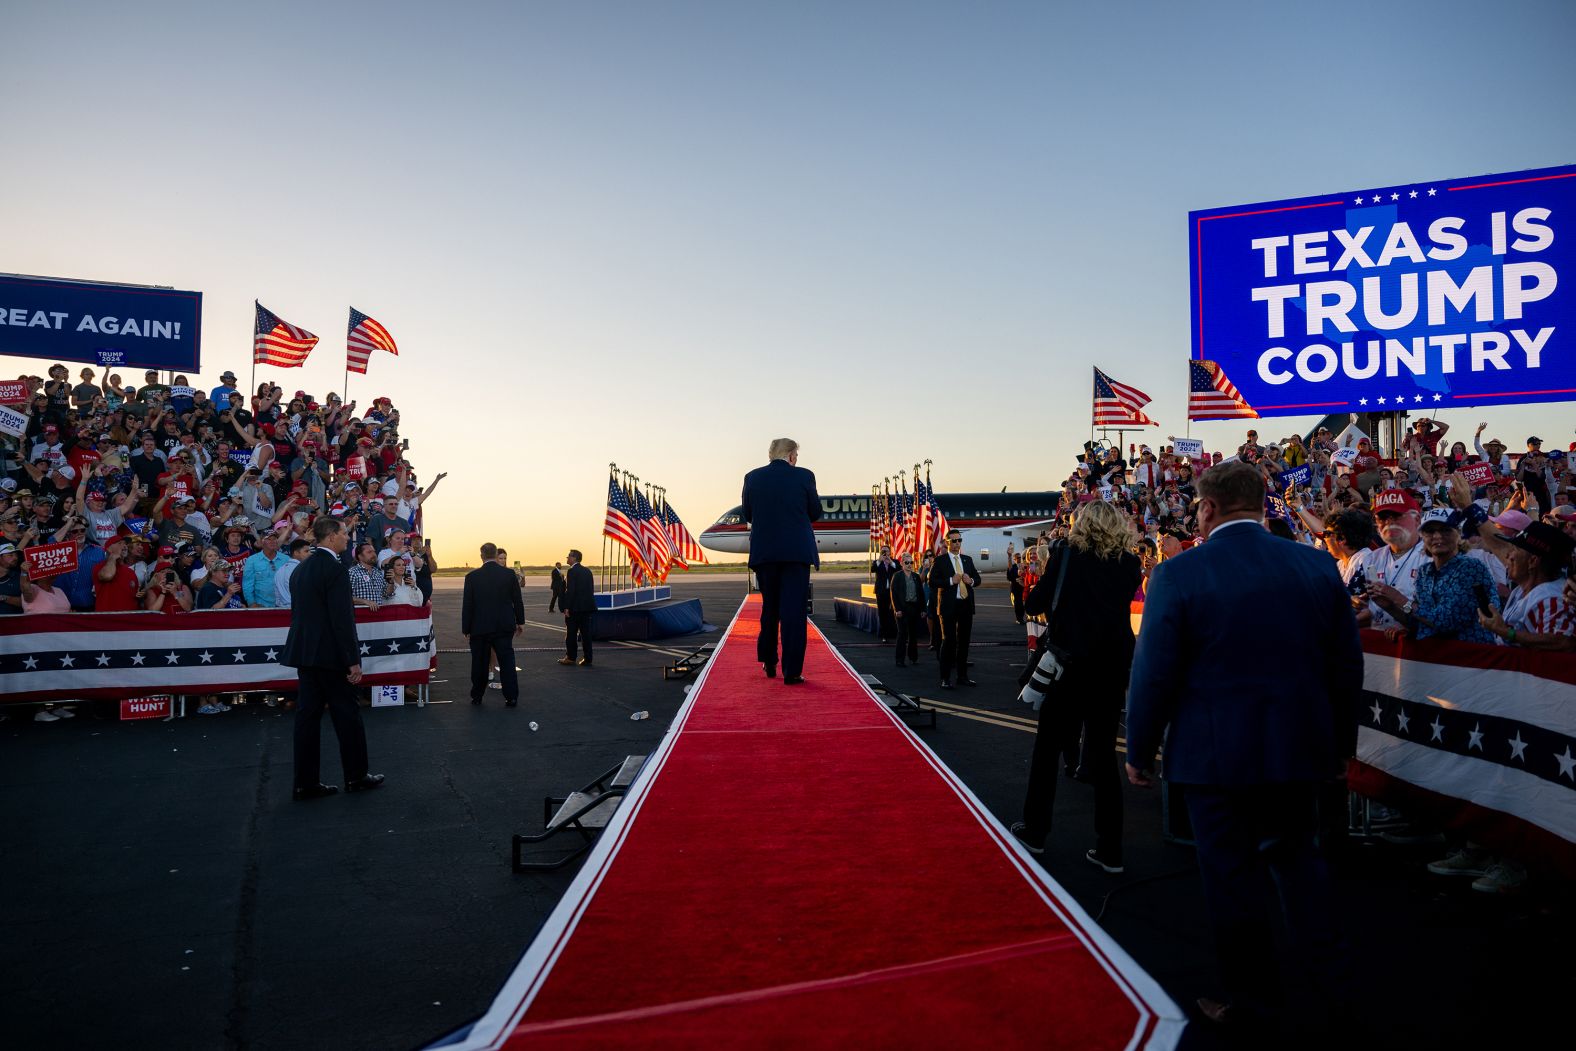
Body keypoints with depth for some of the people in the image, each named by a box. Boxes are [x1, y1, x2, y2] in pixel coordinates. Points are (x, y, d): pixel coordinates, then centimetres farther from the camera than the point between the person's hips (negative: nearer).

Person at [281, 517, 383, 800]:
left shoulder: (301, 568, 12)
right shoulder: (334, 568, -15)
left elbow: (299, 613, 16)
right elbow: (342, 618, -19)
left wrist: (303, 651, 21)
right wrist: (353, 660, -16)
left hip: (304, 651, 9)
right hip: (329, 654, -8)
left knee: (308, 714, 9)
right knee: (347, 714, 3)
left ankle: (305, 783, 12)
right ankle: (356, 777, 14)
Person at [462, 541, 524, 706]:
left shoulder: (472, 576, -7)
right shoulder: (509, 574, -5)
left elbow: (467, 605, -4)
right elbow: (517, 600, 0)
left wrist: (466, 629, 2)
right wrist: (520, 621, 11)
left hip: (480, 627, 0)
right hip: (504, 626, 0)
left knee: (479, 663, 12)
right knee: (507, 661, 4)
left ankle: (477, 696, 21)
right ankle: (511, 697, 3)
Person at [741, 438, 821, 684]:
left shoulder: (752, 477, 3)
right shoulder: (804, 476, -3)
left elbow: (748, 516, 8)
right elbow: (816, 514, 4)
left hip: (764, 553, 3)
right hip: (797, 552, -3)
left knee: (769, 607, 18)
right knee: (794, 610, -1)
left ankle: (769, 663, 24)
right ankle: (791, 672, -3)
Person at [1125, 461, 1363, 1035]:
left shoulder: (1178, 575, -15)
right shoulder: (1319, 566, -2)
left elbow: (1154, 675, -13)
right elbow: (1347, 665, 4)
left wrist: (1140, 752, -1)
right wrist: (1341, 742, 17)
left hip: (1216, 752, -4)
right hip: (1300, 748, 4)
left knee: (1232, 873, 10)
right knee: (1297, 858, 23)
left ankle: (1251, 1001, 25)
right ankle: (1328, 981, 31)